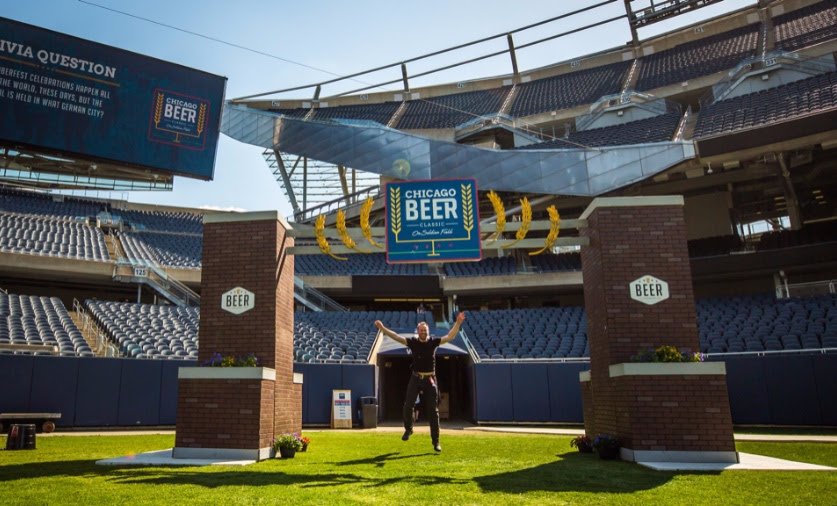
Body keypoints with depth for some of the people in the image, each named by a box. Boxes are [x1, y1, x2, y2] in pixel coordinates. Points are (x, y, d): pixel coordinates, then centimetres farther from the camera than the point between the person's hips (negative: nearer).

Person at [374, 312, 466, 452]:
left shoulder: (433, 342, -1)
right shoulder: (413, 342, -1)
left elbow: (450, 336, -8)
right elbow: (396, 337, -9)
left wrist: (458, 323, -21)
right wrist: (382, 328, -20)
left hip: (430, 379, 0)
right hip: (415, 378, 0)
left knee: (433, 411, 2)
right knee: (407, 405, -7)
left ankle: (436, 441, 10)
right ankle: (408, 429, 23)